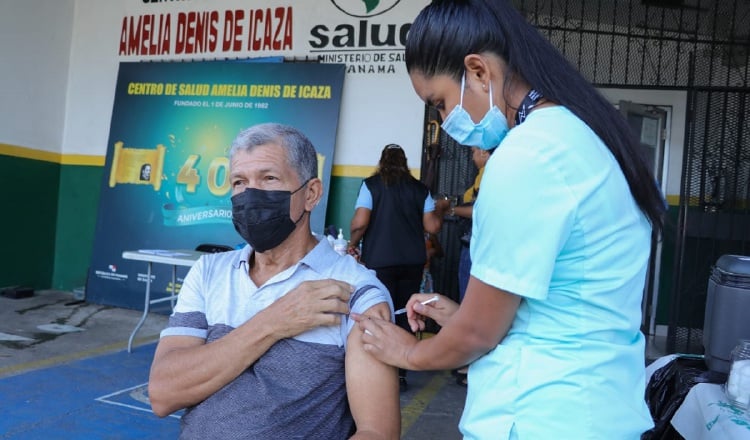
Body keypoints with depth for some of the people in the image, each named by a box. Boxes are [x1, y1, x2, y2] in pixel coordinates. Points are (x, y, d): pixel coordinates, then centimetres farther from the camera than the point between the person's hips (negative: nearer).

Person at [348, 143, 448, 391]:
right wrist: (440, 210, 22)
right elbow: (432, 227, 3)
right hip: (412, 261, 3)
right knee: (405, 315, 10)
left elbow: (360, 222, -11)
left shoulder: (371, 184, -1)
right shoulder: (420, 188, 7)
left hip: (379, 261, -3)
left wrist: (353, 243, 6)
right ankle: (401, 374, 15)